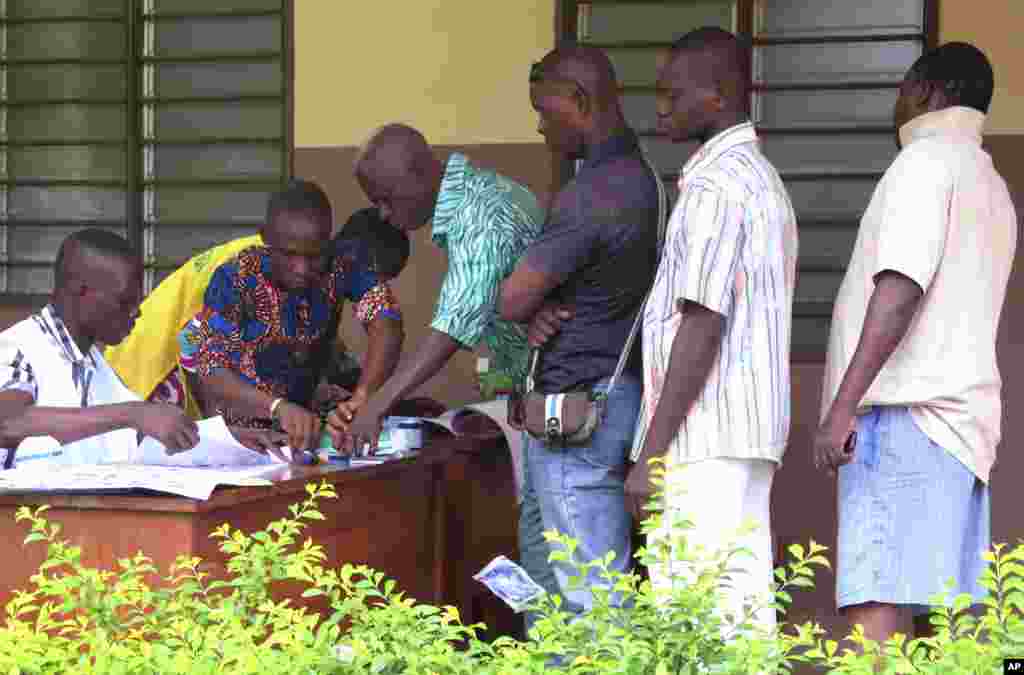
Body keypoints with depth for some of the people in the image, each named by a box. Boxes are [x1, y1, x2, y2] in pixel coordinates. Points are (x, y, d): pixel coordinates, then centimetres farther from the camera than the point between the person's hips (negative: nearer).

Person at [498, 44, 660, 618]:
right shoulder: (641, 177, 10)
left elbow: (511, 301, -15)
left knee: (592, 592, -4)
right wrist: (537, 311, -4)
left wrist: (532, 309, 7)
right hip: (622, 392, 9)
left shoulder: (591, 196, -20)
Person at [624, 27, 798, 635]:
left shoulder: (716, 185, -12)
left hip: (704, 434, -10)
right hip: (749, 432, 10)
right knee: (744, 607, 8)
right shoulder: (764, 180, 19)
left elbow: (703, 327, -18)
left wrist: (652, 453, -17)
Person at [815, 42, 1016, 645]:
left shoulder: (928, 159, -4)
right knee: (941, 624, 3)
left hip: (906, 412, -9)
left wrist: (843, 403, -21)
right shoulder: (993, 189, 25)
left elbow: (902, 286, -16)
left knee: (876, 617, -18)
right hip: (962, 415, 9)